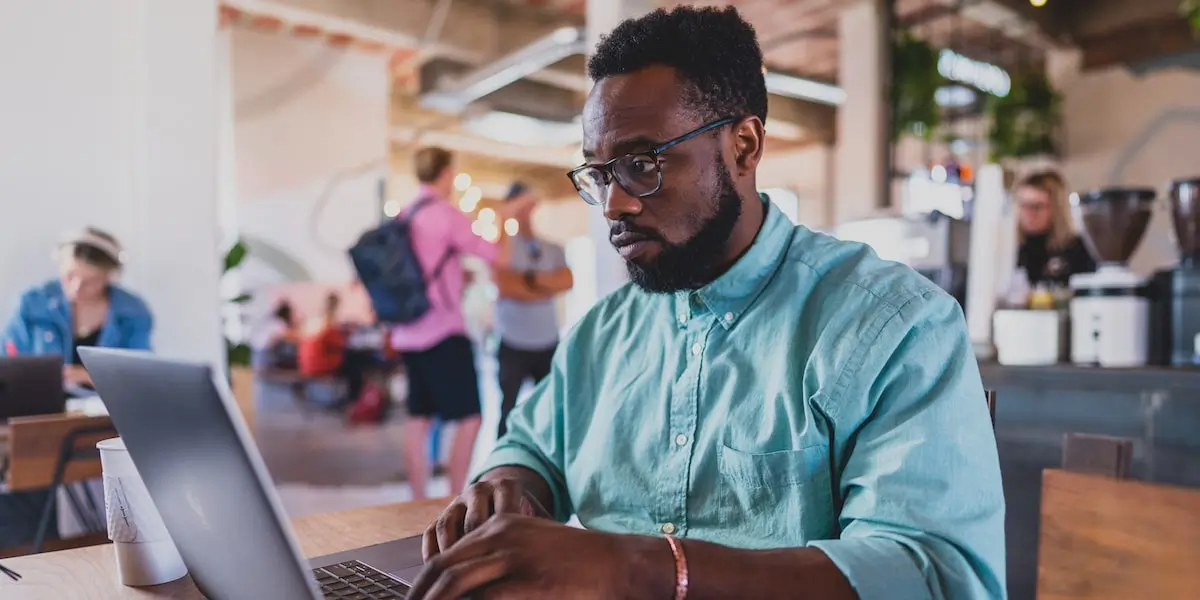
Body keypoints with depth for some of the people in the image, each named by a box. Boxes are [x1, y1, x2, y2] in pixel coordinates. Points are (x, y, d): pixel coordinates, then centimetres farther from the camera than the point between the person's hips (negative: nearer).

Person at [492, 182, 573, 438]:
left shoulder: (552, 249, 10)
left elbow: (567, 281, -2)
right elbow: (505, 286, -14)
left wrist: (533, 278, -15)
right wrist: (548, 288, -6)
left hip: (548, 342, 4)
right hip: (513, 343, -3)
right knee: (509, 409, 2)